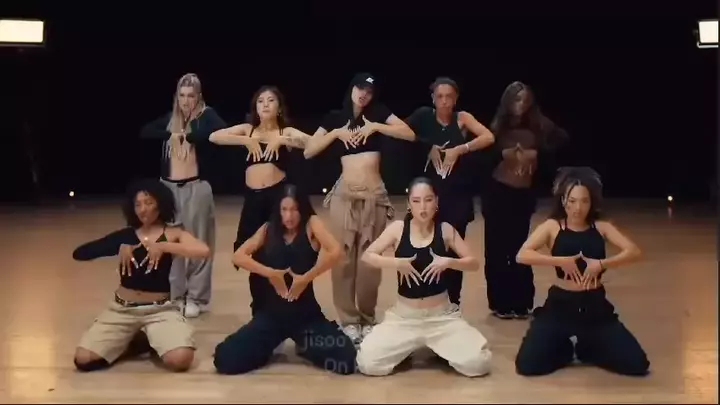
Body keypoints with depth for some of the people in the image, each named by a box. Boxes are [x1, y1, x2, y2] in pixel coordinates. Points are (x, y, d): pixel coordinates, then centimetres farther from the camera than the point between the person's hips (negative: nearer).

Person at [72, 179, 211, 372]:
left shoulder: (173, 234, 1)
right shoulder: (125, 236, 7)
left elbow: (204, 251, -20)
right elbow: (79, 253, 1)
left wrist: (163, 247, -20)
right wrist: (119, 247, -11)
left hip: (160, 310, -2)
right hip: (122, 309, 3)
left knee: (180, 359, -28)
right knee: (83, 360, -15)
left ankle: (150, 340, 7)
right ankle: (134, 340, 12)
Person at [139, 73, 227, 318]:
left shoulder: (206, 115, -3)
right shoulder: (170, 118, 12)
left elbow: (221, 131, -24)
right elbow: (145, 132, 0)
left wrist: (188, 136, -20)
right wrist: (170, 134, -14)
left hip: (196, 187, -5)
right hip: (169, 187, 5)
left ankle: (197, 298, 12)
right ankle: (175, 295, 22)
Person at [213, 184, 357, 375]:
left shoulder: (311, 224, -2)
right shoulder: (269, 229, 6)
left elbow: (336, 252, -19)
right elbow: (238, 256, -3)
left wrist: (305, 278, -19)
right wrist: (270, 273, -14)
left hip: (305, 314, -2)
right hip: (271, 313, 2)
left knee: (346, 360, -21)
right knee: (225, 359, -15)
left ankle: (306, 346, 12)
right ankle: (272, 345, 16)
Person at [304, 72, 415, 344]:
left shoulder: (378, 113, 7)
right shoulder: (335, 118, 8)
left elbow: (410, 134, -4)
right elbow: (308, 152, 3)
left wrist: (376, 127, -10)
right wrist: (335, 133, -6)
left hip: (375, 195, 0)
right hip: (344, 195, 0)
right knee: (343, 257, 1)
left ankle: (367, 319, 15)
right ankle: (348, 319, 10)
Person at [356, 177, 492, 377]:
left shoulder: (445, 230, -3)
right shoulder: (398, 228, -5)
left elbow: (473, 263, 0)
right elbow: (367, 255, -4)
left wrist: (449, 262, -19)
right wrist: (396, 263, -19)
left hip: (441, 315, 0)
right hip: (404, 316, 0)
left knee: (478, 363, -19)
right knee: (367, 363, -18)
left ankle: (438, 347, 13)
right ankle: (407, 348, 14)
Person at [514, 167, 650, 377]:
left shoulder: (601, 227, 4)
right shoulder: (552, 226, -2)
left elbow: (633, 252, -9)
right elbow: (522, 255, -15)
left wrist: (601, 264, -22)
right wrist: (560, 261, -21)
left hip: (595, 306, 2)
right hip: (560, 305, -2)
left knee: (637, 364, -7)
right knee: (527, 365, -15)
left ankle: (586, 349, 19)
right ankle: (566, 350, 17)